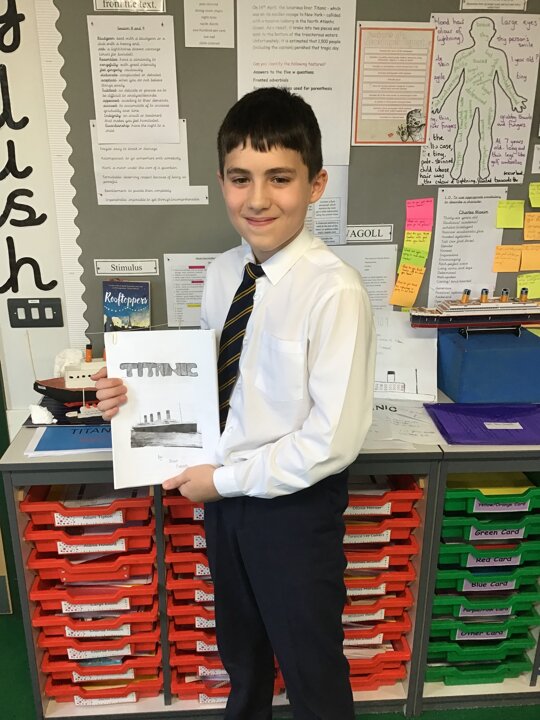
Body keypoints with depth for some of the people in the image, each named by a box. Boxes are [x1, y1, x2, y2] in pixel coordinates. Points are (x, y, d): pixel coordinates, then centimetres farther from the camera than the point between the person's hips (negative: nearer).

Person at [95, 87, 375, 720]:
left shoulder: (333, 290, -25)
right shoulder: (221, 273, -3)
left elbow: (334, 439, -24)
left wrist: (226, 479, -17)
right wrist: (137, 394, -8)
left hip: (295, 505, -6)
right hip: (224, 493, 7)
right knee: (241, 651, 31)